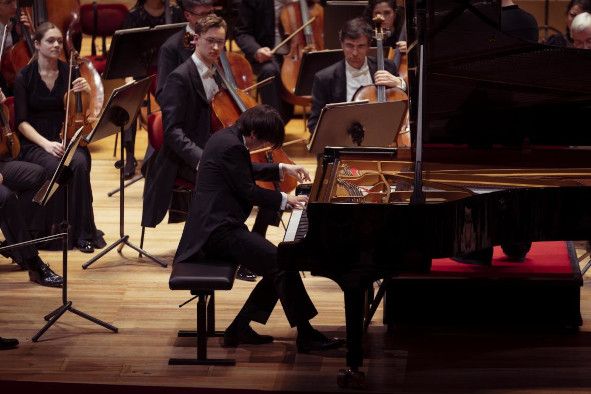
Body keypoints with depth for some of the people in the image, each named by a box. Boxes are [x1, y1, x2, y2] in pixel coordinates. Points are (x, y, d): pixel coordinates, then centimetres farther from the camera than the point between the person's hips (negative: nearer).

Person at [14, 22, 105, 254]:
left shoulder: (69, 73, 6)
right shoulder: (25, 77, 0)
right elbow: (22, 121, -5)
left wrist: (88, 93, -15)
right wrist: (46, 143, -20)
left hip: (67, 139, 2)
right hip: (34, 144, -2)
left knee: (79, 164, -32)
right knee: (55, 167, -35)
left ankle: (83, 231, -25)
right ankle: (54, 229, -21)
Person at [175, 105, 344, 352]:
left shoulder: (228, 137, 15)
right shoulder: (232, 146, -17)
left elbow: (247, 171, 33)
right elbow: (249, 192, -14)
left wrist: (282, 169, 31)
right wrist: (285, 200, -1)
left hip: (216, 225, 11)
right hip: (219, 229, -11)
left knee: (277, 267, 8)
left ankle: (240, 329, 9)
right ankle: (305, 335, -14)